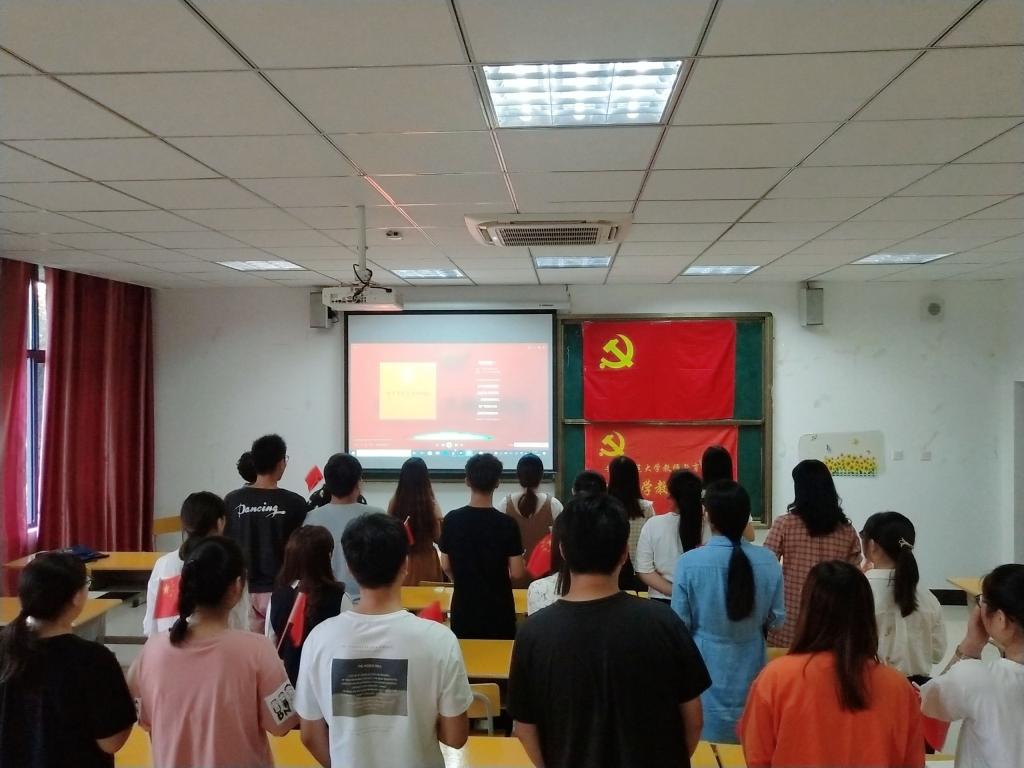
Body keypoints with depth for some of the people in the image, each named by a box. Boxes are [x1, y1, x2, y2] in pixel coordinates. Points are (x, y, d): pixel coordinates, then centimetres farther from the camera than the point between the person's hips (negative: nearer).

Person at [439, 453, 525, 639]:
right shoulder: (506, 524, -14)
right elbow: (517, 573, -11)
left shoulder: (452, 520, -6)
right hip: (498, 609, -2)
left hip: (463, 607, 2)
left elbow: (446, 566, 2)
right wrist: (523, 566, 11)